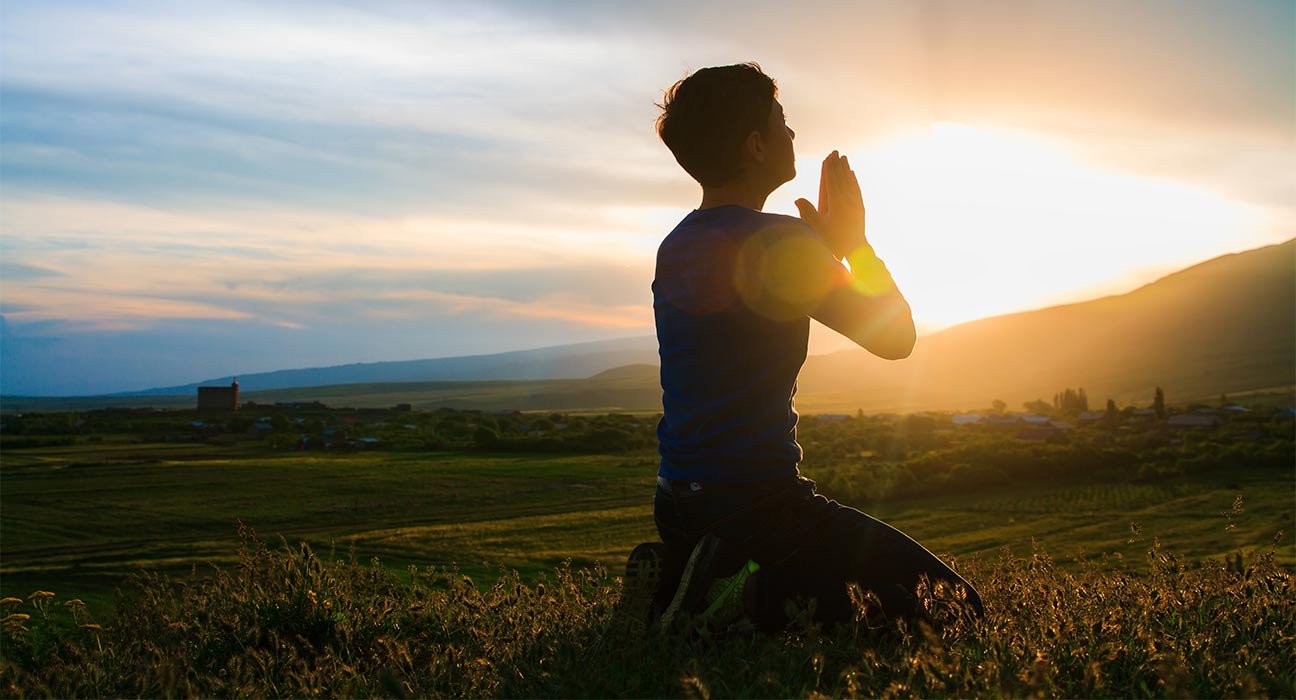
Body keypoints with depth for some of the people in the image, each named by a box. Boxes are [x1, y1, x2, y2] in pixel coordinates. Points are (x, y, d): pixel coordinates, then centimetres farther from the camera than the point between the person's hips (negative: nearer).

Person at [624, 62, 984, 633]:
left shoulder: (675, 248, 11)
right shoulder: (775, 240, -16)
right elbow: (895, 337, -8)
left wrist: (828, 244, 23)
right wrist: (854, 241, 6)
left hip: (679, 506, 9)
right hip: (756, 502, -9)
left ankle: (676, 576, 10)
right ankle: (759, 596, -14)